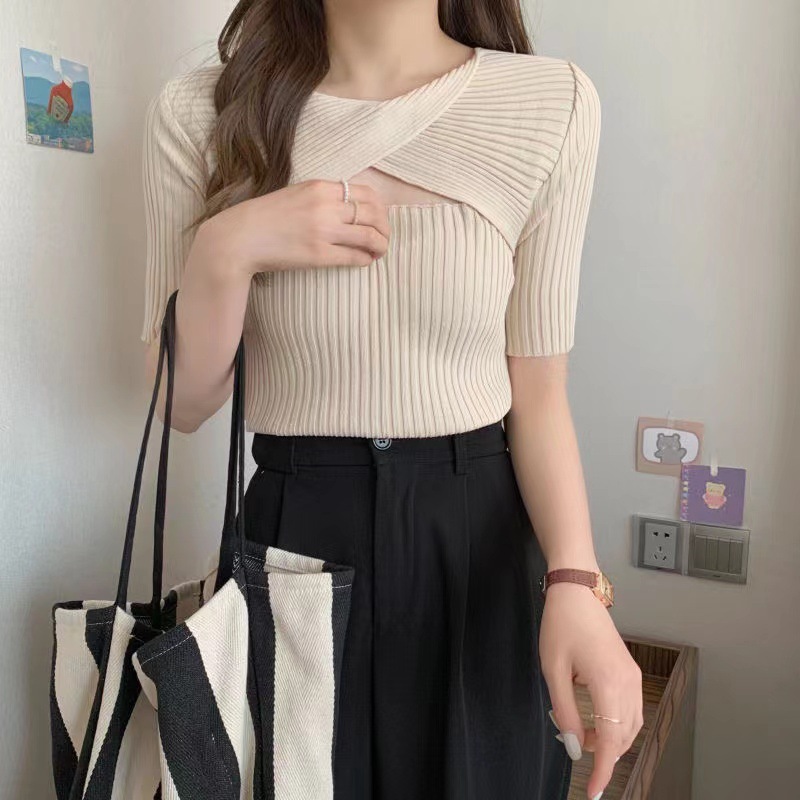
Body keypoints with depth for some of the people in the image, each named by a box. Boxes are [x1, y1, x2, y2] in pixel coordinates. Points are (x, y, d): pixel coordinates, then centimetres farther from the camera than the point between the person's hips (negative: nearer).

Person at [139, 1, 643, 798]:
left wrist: (575, 582, -17)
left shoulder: (550, 103, -8)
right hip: (291, 532, 1)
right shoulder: (199, 112, -6)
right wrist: (225, 249, -20)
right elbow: (180, 403, -3)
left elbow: (538, 391, -4)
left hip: (480, 539, 1)